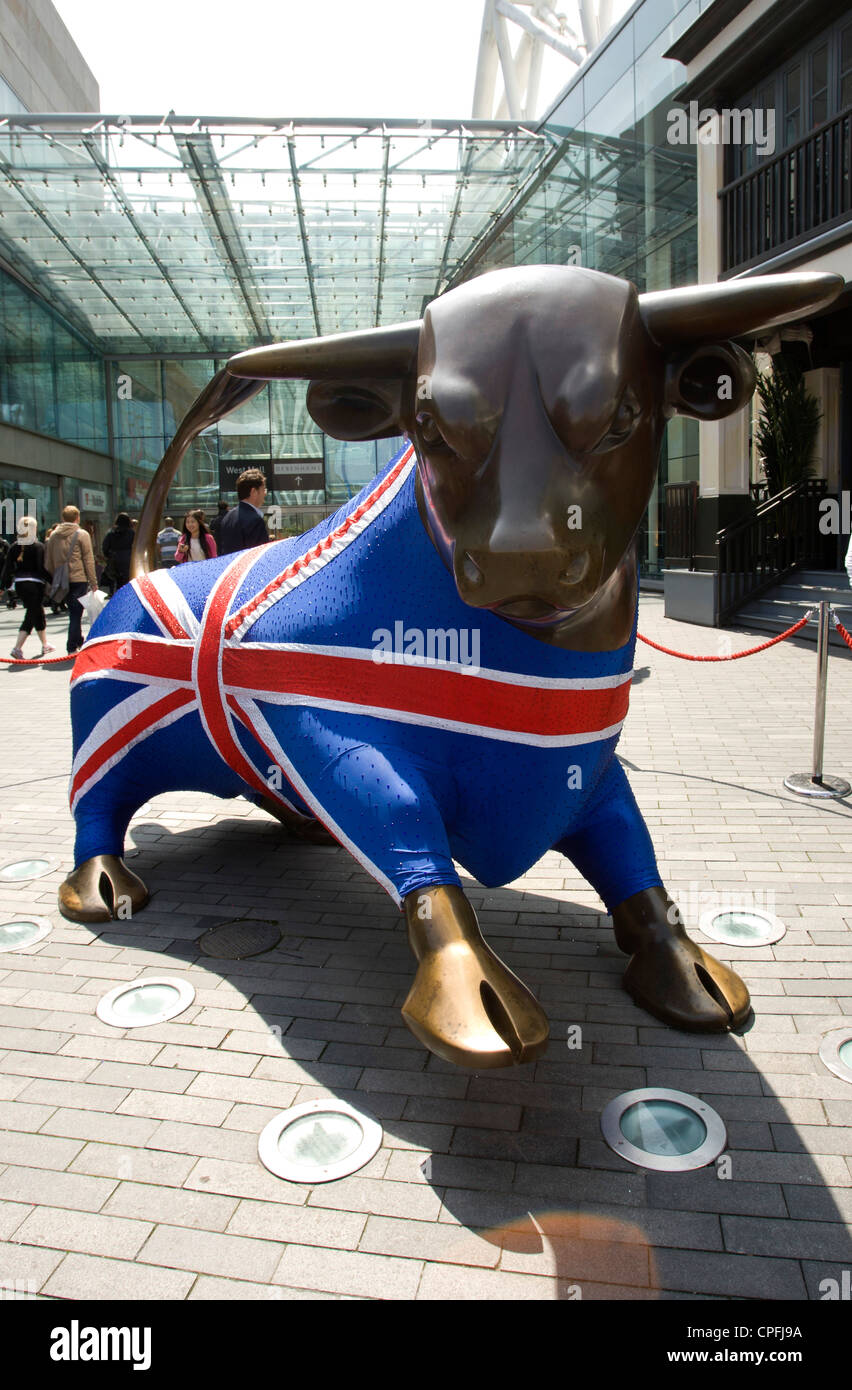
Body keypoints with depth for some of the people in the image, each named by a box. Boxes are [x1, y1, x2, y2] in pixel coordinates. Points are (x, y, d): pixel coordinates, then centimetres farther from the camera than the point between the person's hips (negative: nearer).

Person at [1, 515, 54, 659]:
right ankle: (17, 648, -9)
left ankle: (45, 645, 30)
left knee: (39, 613, 19)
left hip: (19, 584, 6)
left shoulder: (14, 547, 6)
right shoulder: (38, 546, -10)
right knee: (32, 616, 0)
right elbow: (42, 568, -14)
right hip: (35, 584, -6)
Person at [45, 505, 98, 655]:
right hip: (78, 579, -5)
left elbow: (48, 560, 13)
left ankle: (79, 641, 28)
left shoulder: (54, 535, 9)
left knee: (73, 612, 18)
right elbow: (89, 560, -6)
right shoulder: (82, 534, -5)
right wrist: (93, 583, -2)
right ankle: (72, 648, -6)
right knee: (76, 613, -3)